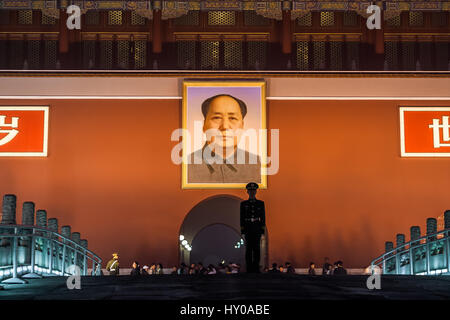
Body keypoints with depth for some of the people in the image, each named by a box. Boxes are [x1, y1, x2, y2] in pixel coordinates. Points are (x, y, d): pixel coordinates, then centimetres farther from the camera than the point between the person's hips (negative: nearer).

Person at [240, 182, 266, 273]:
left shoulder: (261, 203, 11)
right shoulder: (243, 204, 10)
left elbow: (263, 216, 9)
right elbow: (242, 217, 7)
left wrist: (263, 227, 1)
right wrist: (242, 228, 0)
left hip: (257, 228, 0)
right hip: (248, 229, 0)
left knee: (257, 248, -3)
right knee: (248, 248, -2)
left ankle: (256, 268, 1)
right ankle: (249, 269, -1)